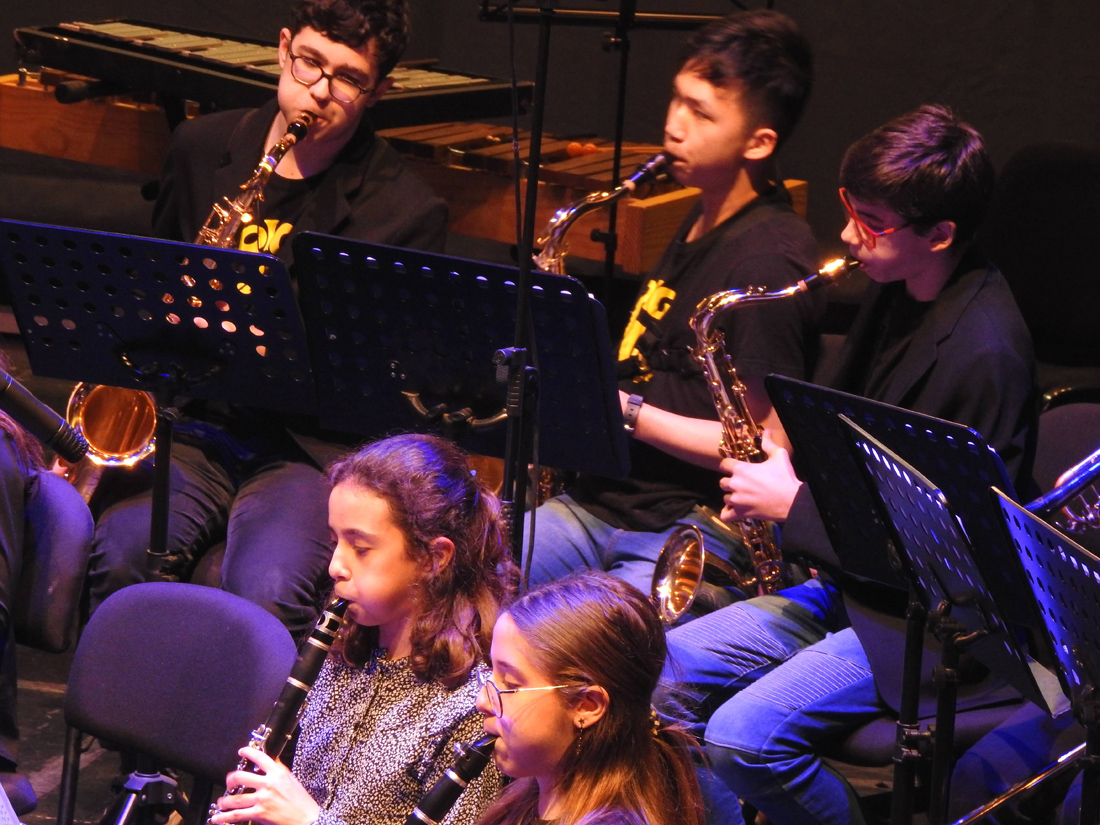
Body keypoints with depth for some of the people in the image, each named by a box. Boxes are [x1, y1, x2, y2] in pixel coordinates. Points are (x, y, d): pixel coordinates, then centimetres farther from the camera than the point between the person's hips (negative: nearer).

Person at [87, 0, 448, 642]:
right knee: (122, 552, -28)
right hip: (194, 425, 3)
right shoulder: (201, 148, 10)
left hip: (310, 447, -3)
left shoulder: (407, 209, -3)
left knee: (266, 594, -32)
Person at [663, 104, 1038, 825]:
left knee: (745, 734, -24)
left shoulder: (984, 351, -23)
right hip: (847, 585, 9)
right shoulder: (894, 293, 7)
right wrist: (784, 465, 2)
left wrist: (795, 505, -17)